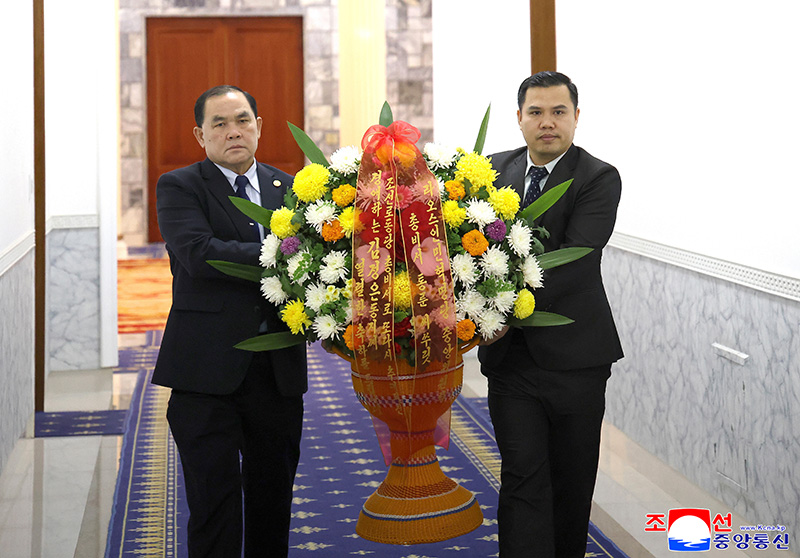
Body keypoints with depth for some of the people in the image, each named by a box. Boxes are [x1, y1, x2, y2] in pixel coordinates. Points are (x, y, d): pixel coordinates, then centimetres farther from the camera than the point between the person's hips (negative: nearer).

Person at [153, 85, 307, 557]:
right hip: (207, 372, -4)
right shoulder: (179, 188, -2)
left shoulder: (288, 188, 12)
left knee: (273, 498, 14)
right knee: (214, 499, 0)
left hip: (279, 371, 4)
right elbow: (198, 253, -19)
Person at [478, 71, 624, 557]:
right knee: (523, 477, -2)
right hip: (511, 354, 2)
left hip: (574, 354, -2)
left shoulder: (599, 179, -9)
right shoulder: (496, 169, 6)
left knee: (572, 479, 12)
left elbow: (573, 262, -21)